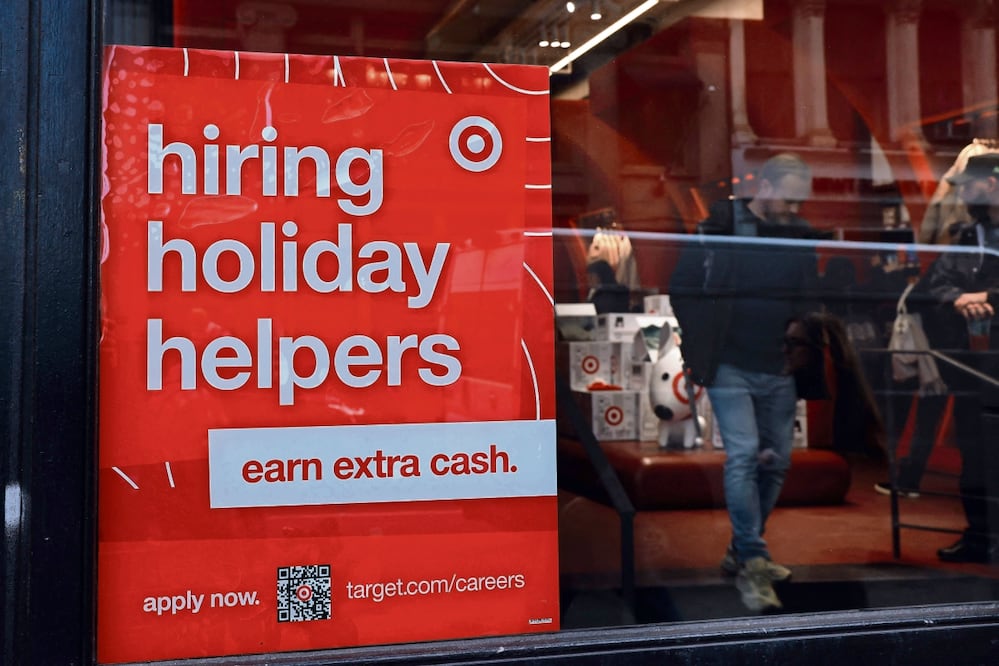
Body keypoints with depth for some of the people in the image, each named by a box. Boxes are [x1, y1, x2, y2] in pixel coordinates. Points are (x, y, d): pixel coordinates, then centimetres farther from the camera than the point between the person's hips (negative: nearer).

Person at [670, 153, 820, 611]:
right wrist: (700, 345, -7)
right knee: (743, 455, -14)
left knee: (776, 461, 8)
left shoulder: (800, 238, 10)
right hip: (731, 368, -5)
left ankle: (742, 554, 24)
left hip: (779, 373, 5)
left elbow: (809, 305, 17)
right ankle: (753, 564, -8)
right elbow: (682, 287, -4)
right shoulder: (719, 229, -4)